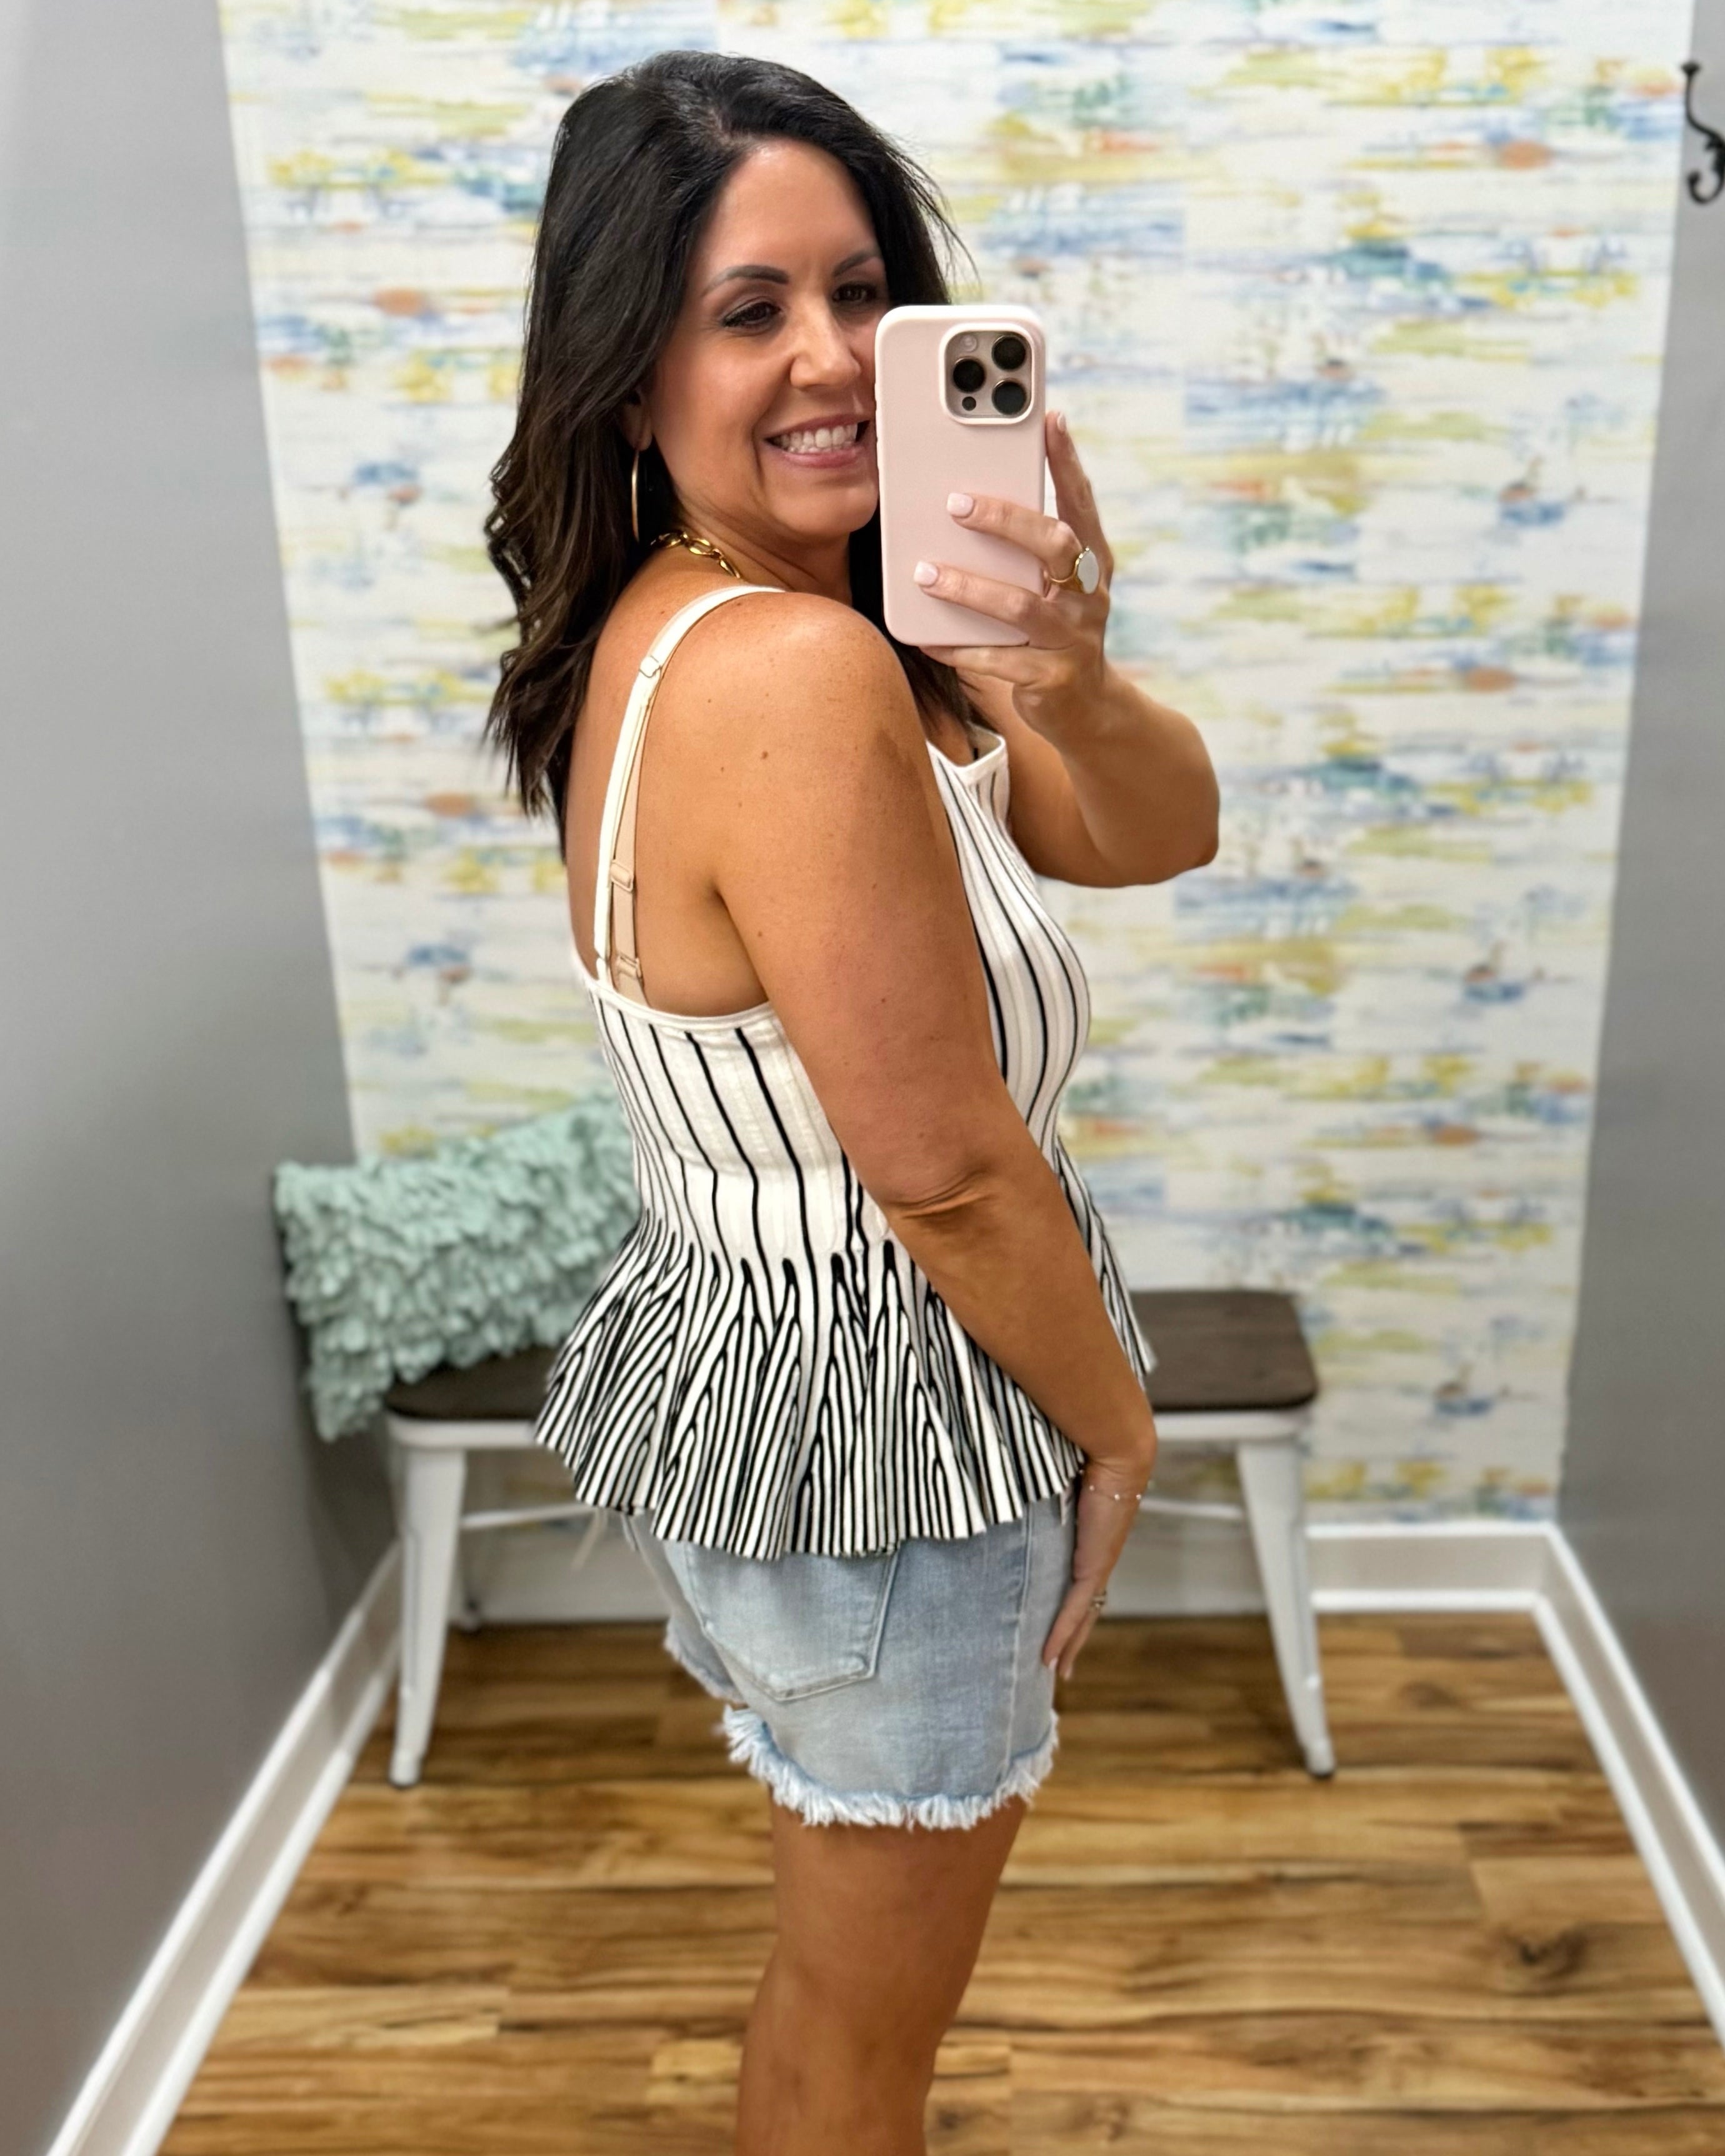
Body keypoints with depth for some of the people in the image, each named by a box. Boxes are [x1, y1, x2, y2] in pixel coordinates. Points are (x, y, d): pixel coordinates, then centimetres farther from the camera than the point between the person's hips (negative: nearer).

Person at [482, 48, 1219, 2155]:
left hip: (765, 1355, 9)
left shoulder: (690, 627, 2)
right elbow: (948, 1168, -25)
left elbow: (1155, 838, 0)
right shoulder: (800, 674, -27)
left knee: (844, 1967, 32)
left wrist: (1067, 683, -22)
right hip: (885, 1433, -9)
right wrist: (1117, 1427, -8)